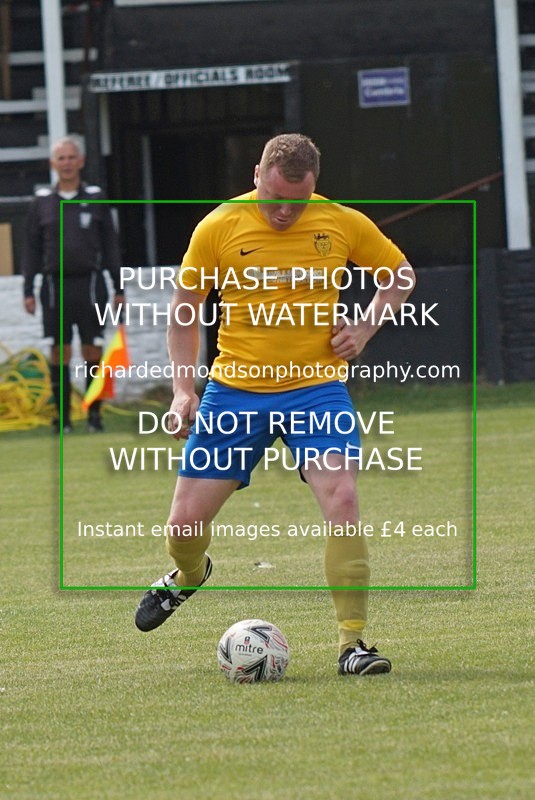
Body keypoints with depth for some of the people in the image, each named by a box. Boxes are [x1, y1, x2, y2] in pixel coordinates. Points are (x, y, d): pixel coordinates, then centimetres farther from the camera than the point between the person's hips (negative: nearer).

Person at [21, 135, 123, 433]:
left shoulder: (96, 197, 6)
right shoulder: (43, 201, 7)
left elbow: (111, 244, 8)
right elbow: (32, 248, 10)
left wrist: (119, 288, 5)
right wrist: (28, 290, 4)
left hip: (90, 285, 0)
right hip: (55, 285, 1)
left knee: (93, 351, -1)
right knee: (59, 352, 1)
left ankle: (95, 413, 6)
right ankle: (63, 415, 6)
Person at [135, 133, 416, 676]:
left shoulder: (343, 223, -3)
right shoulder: (218, 228, -6)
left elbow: (400, 273, 14)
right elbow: (184, 310, 5)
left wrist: (365, 327, -1)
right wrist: (182, 387, -4)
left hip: (315, 387, -1)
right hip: (235, 390, 1)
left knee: (342, 501, -21)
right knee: (185, 523, 2)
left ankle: (353, 645, -13)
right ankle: (188, 575, 41)